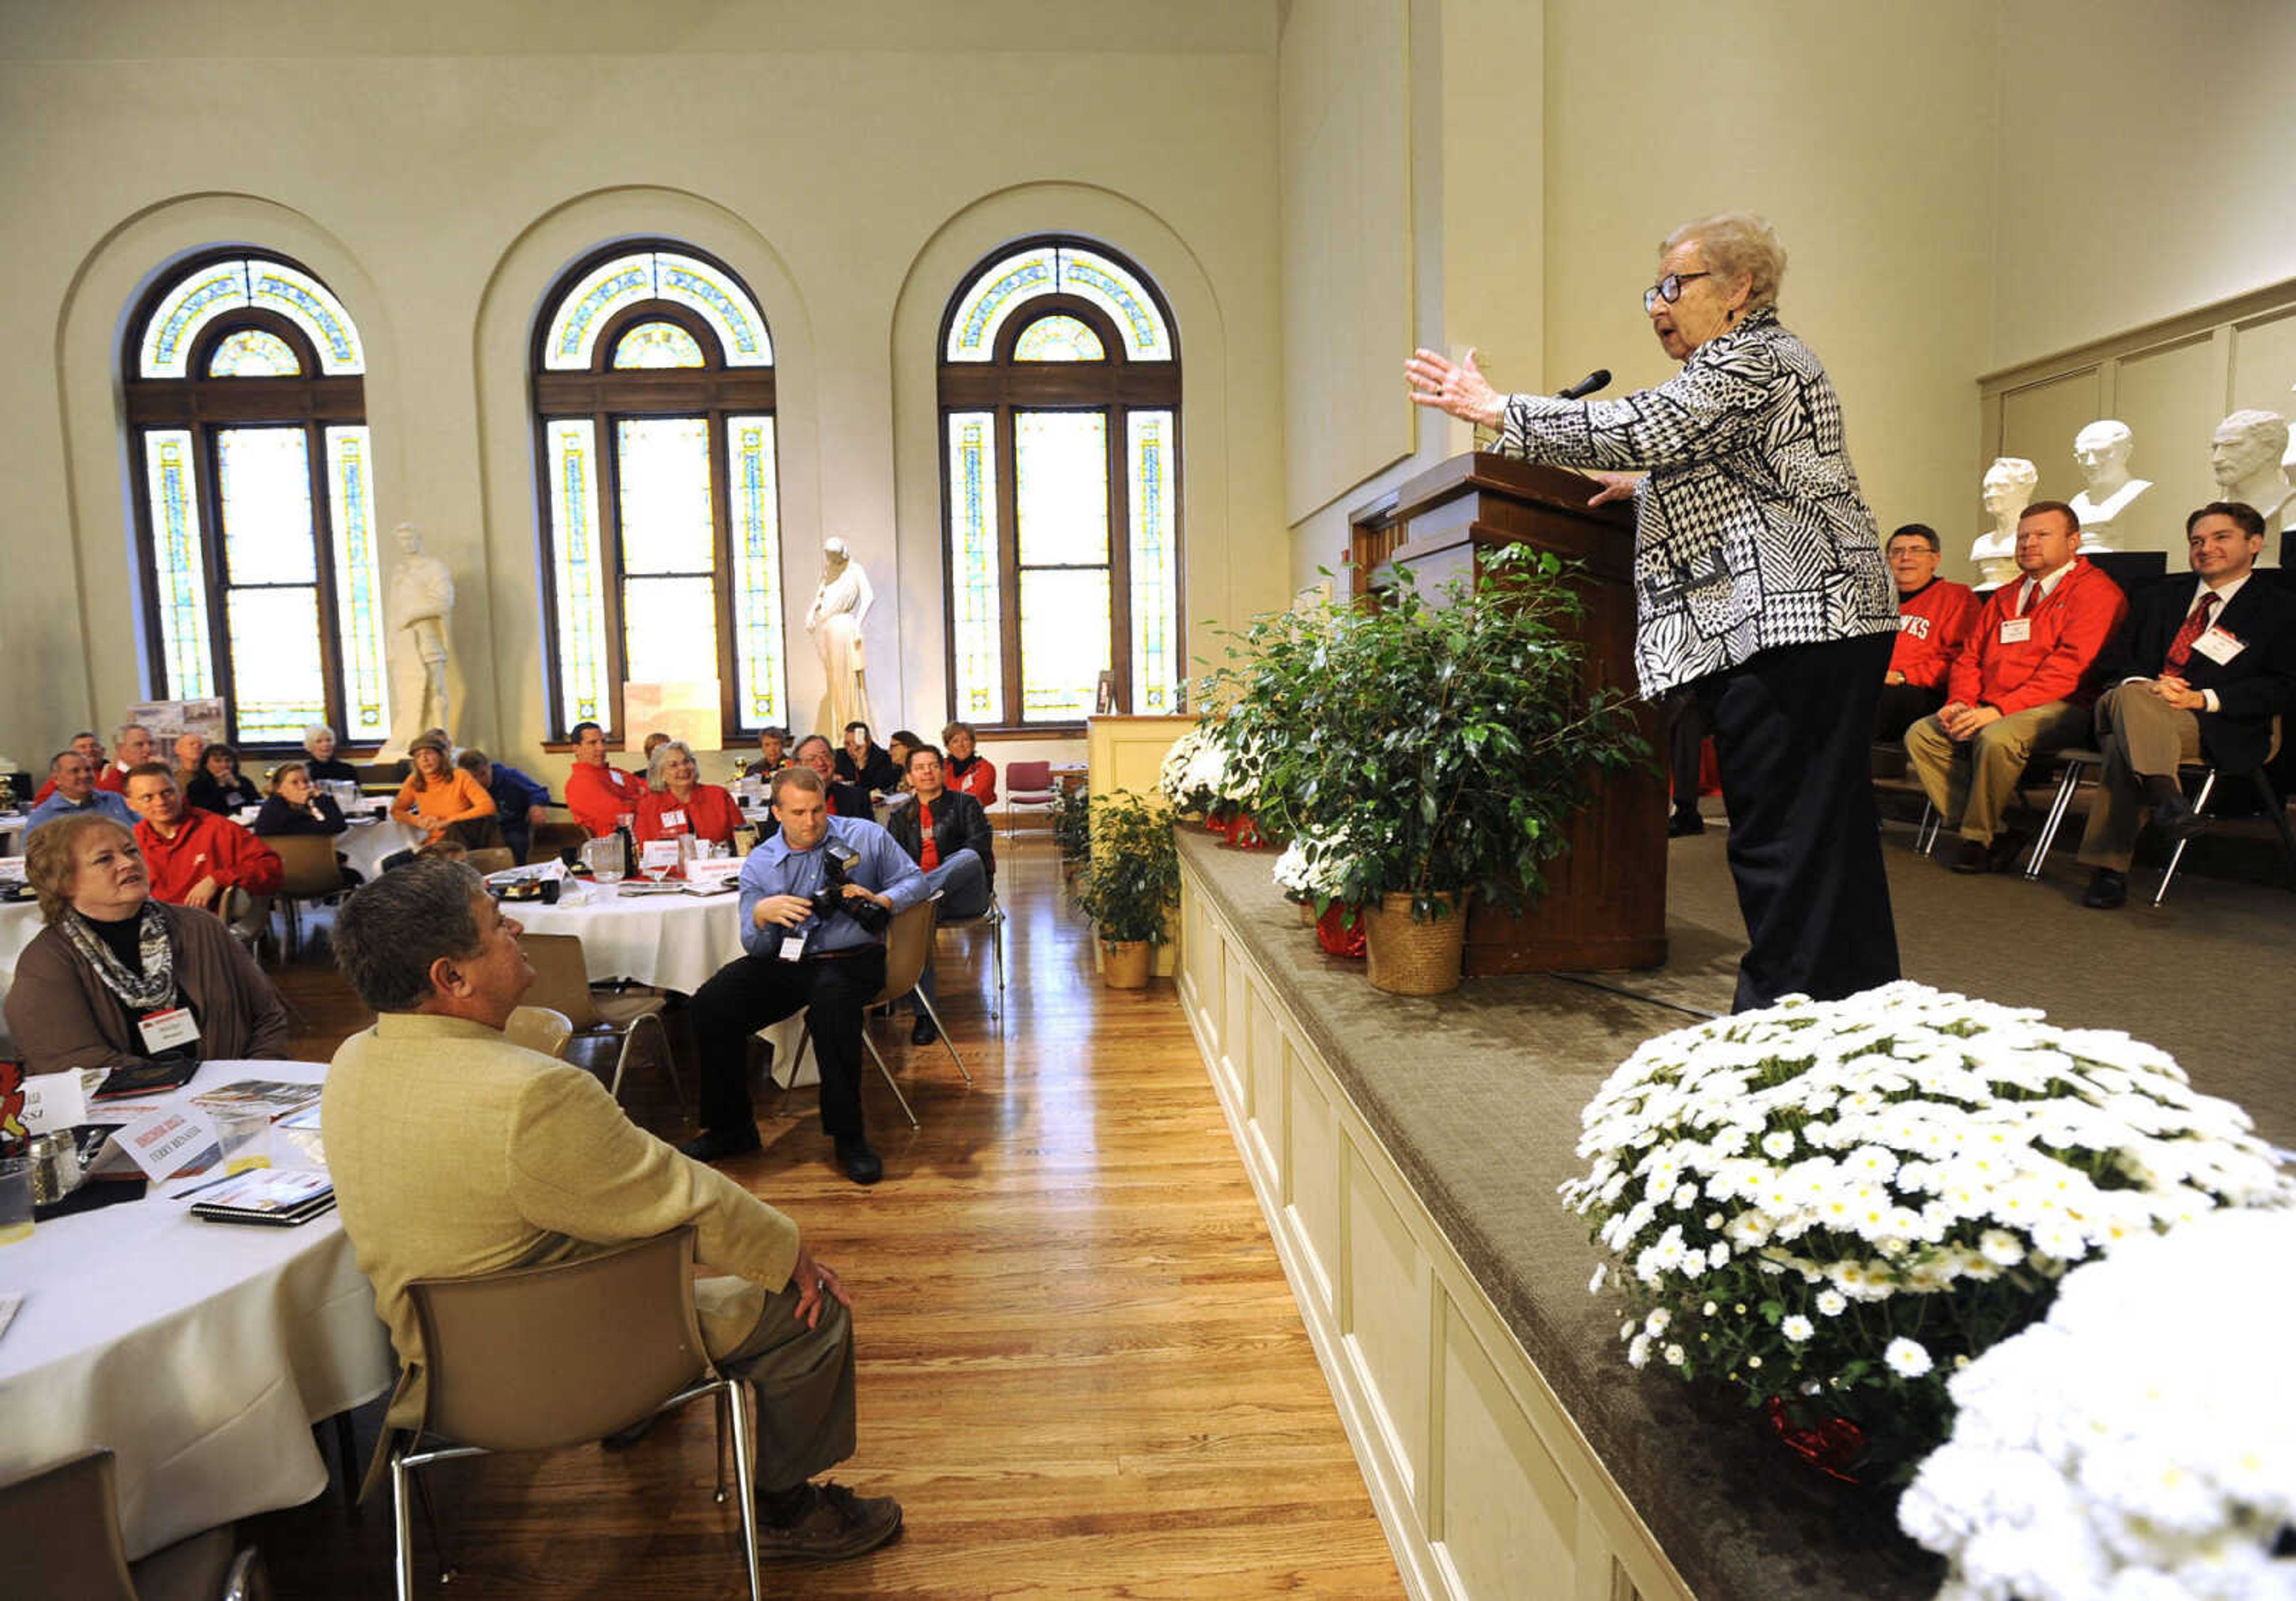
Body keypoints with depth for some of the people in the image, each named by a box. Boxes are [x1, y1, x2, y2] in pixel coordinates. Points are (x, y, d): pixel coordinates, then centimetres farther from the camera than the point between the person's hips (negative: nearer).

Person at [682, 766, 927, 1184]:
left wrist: (879, 900, -15)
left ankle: (848, 1136, -24)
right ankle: (731, 1127, 0)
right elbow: (756, 947, 5)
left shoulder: (866, 836, 4)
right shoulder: (759, 863, 8)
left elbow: (914, 880, 6)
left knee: (831, 1002, -38)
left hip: (850, 959, -3)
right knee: (710, 1005, -18)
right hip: (784, 962, 4)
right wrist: (762, 914, -19)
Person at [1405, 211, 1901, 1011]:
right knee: (1829, 825, 13)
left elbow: (1639, 427, -19)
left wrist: (1494, 409, -13)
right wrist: (1648, 489, 27)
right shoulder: (1749, 362, 26)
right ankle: (1858, 999, 22)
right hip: (1819, 626, 11)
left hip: (1787, 628, -11)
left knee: (1779, 833, -9)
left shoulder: (1757, 361, -8)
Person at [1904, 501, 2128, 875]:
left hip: (2060, 709, -7)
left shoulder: (2095, 590, -1)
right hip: (1989, 711, 8)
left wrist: (1999, 710, -22)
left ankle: (1979, 839, -15)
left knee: (1997, 738, -36)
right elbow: (1969, 657, 19)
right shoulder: (2003, 598, 23)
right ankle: (1994, 833, -14)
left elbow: (2069, 667, -14)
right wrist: (1961, 703, -4)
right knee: (1920, 734, -14)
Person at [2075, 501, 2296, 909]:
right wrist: (2145, 684, -7)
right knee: (2128, 696, -35)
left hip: (2216, 729, -3)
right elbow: (2112, 659, 16)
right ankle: (2165, 794, -49)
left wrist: (2203, 699, -13)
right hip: (2121, 703, 3)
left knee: (2124, 741, -36)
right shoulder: (2157, 599, 28)